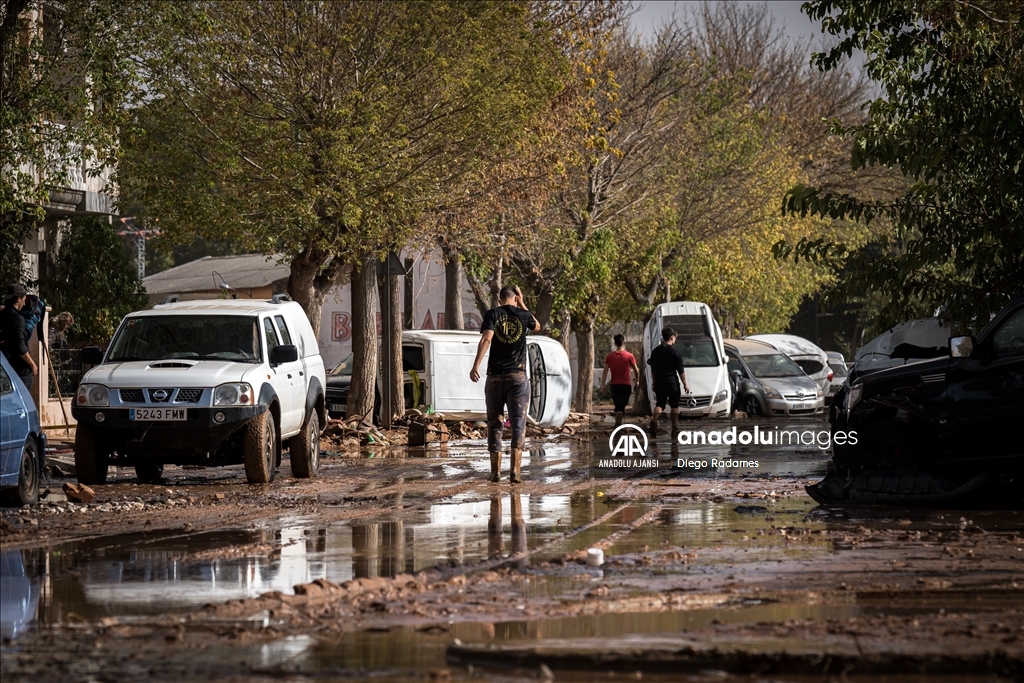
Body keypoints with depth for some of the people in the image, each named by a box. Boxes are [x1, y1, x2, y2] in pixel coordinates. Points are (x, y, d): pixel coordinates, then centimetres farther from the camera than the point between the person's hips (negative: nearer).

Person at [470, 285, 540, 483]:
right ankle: (515, 470, -14)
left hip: (495, 377, 0)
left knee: (494, 424, 9)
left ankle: (496, 471, 9)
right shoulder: (523, 315, 5)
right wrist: (522, 304, 28)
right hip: (518, 376, 0)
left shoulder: (492, 315, 1)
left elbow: (486, 339, -15)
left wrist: (476, 365, -21)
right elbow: (537, 326, 28)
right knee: (518, 423, -1)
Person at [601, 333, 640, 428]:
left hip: (614, 385, 3)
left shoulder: (609, 356, 1)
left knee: (618, 406, 18)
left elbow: (605, 371, -2)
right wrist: (637, 381, 18)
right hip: (626, 385, -3)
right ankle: (618, 424, -23)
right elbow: (636, 370, 0)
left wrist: (603, 384, 1)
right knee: (621, 407, -8)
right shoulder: (629, 356, -6)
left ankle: (619, 423, 27)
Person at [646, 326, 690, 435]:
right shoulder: (675, 352, -8)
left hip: (659, 382, 4)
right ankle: (675, 428, 10)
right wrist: (685, 384, 2)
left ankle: (654, 420, -23)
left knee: (660, 404, 6)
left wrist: (654, 383, 23)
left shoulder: (655, 351, 8)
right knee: (674, 405, 8)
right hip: (672, 381, -4)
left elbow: (653, 370, 14)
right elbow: (681, 370, -6)